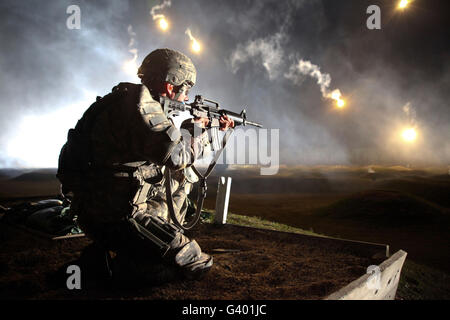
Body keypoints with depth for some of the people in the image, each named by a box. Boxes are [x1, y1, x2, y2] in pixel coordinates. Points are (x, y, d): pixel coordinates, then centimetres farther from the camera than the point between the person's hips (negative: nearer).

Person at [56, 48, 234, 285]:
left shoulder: (145, 102, 12)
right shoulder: (138, 102, -18)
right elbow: (176, 154, -25)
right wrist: (197, 128, -5)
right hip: (113, 216, -10)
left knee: (182, 177, 21)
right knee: (195, 264, -10)